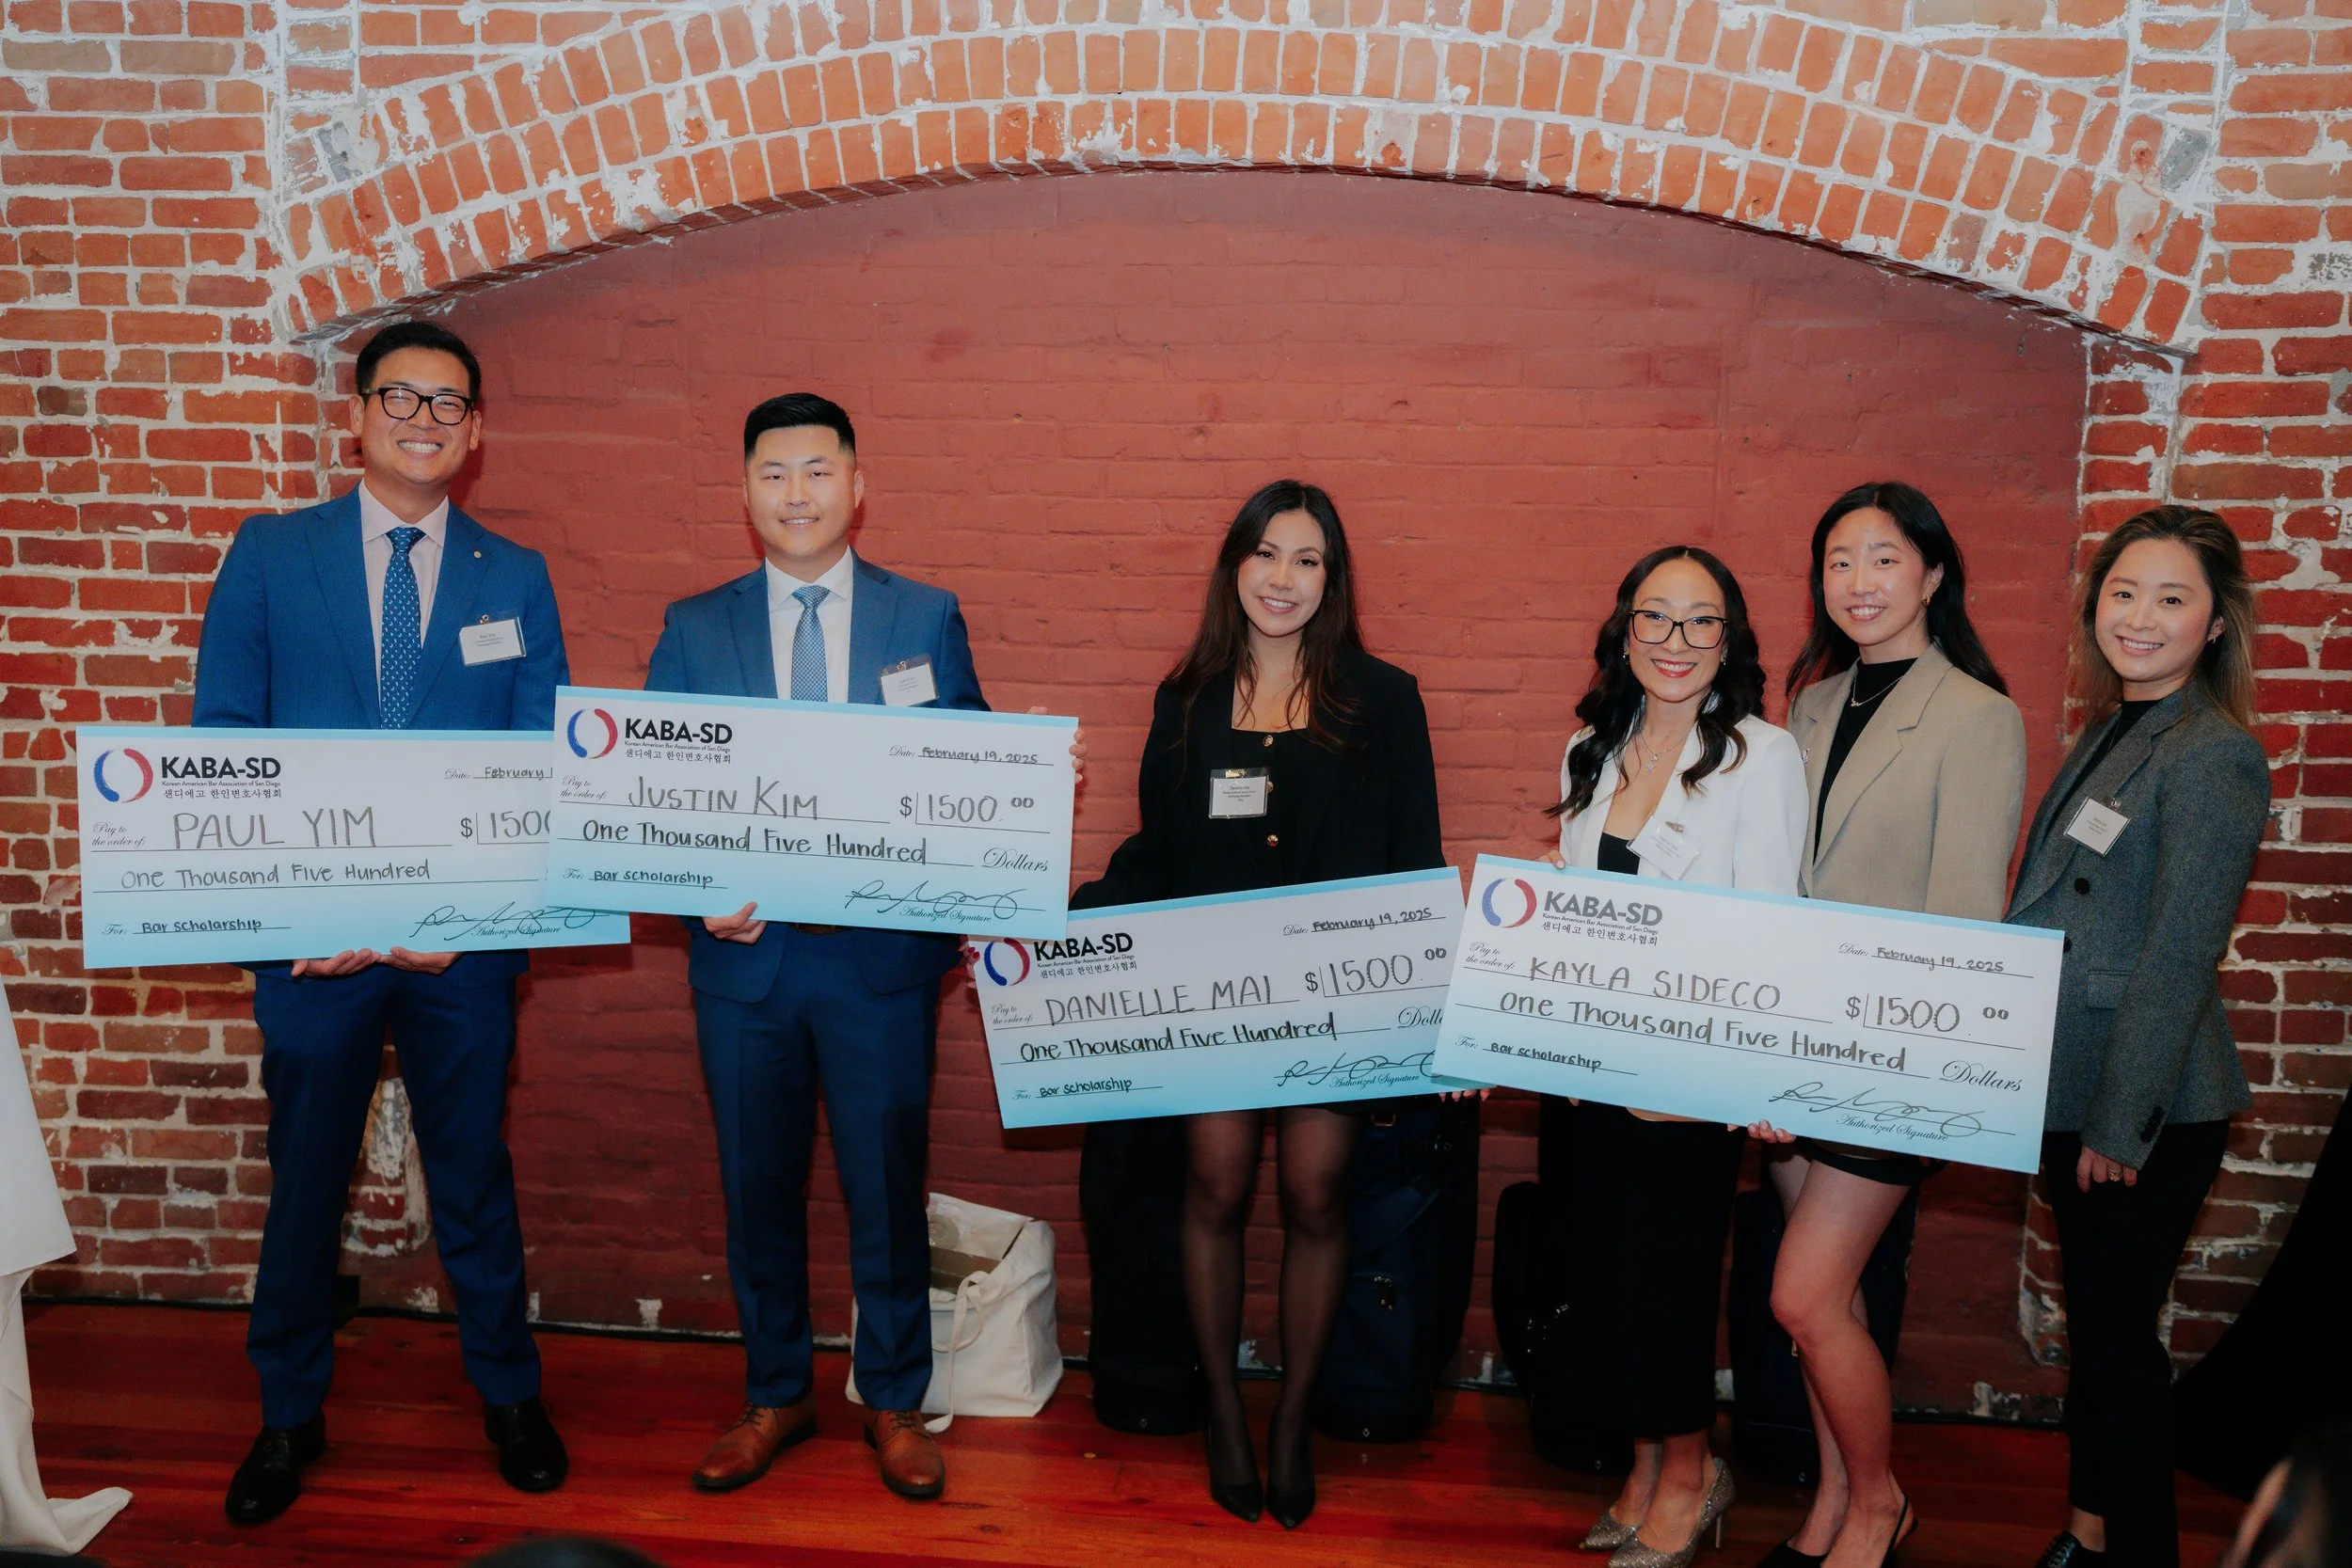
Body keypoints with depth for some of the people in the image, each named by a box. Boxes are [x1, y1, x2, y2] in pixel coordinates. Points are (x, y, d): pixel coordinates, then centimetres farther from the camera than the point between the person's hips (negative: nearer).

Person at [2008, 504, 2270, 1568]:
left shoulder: (2213, 755, -17)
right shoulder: (2109, 734, 11)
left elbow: (2179, 958, -19)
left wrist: (2120, 1123, -18)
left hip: (2146, 1107, -9)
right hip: (2073, 1088, 9)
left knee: (2116, 1331, 3)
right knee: (2091, 1321, 18)